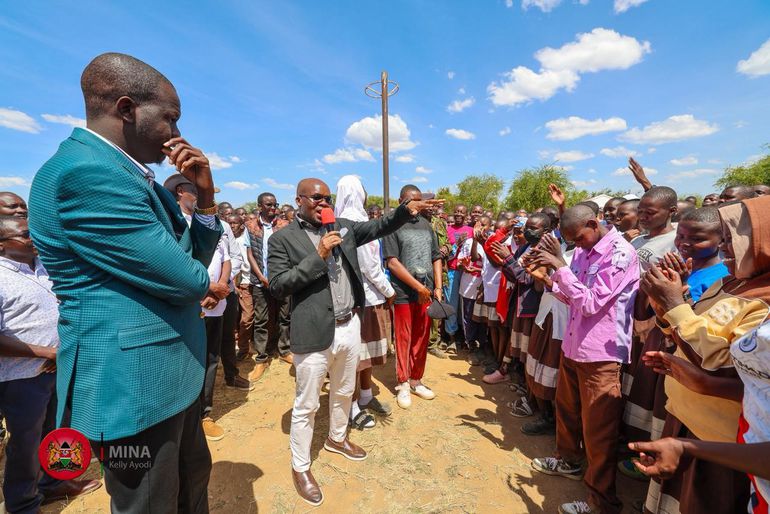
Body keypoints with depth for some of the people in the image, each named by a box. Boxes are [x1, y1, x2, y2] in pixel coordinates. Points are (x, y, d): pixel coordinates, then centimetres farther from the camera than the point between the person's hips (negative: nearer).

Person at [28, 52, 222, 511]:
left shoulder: (138, 177, 10)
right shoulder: (86, 172, -21)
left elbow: (195, 257, 10)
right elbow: (185, 280, -24)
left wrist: (206, 195, -3)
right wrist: (203, 284, -1)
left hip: (173, 373, 9)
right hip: (137, 383, -9)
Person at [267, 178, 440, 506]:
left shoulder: (342, 227, 7)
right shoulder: (282, 239, -7)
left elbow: (379, 227, 8)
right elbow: (277, 287, -13)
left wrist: (406, 209, -10)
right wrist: (318, 256, -20)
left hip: (349, 326, 6)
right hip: (314, 333, -5)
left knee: (344, 392, 25)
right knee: (306, 405, 12)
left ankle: (337, 439, 52)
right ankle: (300, 467, 36)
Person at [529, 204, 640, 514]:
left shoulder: (621, 253, -17)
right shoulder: (583, 250, 7)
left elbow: (590, 303, -21)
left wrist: (561, 266, -21)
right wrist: (549, 271, -4)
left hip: (600, 353, -8)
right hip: (572, 345, 8)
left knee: (598, 429, 6)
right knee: (566, 407, 23)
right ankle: (569, 459, 46)